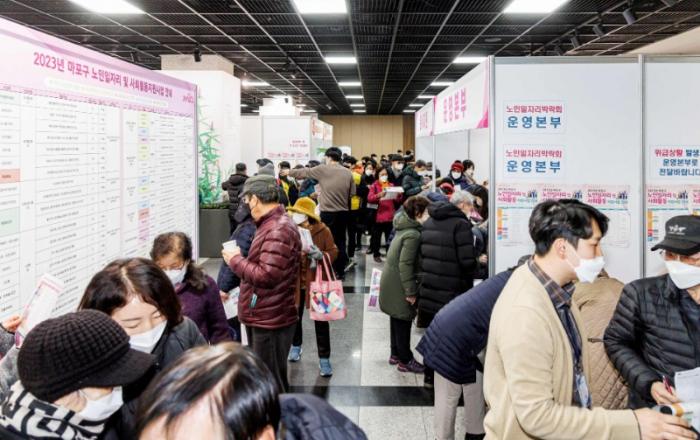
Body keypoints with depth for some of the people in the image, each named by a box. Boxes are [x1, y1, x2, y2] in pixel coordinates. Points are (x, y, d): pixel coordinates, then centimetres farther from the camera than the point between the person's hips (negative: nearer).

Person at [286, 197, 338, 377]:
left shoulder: (323, 231, -11)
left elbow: (333, 252, -9)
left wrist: (321, 255, -28)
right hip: (295, 280, 3)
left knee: (321, 320, 3)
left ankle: (324, 358, 12)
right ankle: (296, 346, 44)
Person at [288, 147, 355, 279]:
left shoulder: (323, 169, -6)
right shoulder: (348, 172, 4)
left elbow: (305, 172, 4)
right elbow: (352, 193, 7)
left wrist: (289, 172, 19)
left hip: (328, 212, -4)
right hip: (343, 212, 4)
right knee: (340, 241, 11)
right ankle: (340, 271, 17)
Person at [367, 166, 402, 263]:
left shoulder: (391, 185, 14)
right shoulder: (374, 185, 3)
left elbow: (397, 201, 12)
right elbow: (369, 199, -12)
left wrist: (399, 195, -10)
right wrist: (379, 195, -29)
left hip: (390, 215, 3)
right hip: (378, 215, -3)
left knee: (390, 236, 5)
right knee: (377, 236, 2)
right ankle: (376, 254, 13)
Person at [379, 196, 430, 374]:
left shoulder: (404, 228, 7)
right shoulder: (413, 235, -22)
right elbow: (405, 264, -25)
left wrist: (409, 289, 17)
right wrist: (410, 292, -20)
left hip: (391, 283, 9)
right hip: (399, 287, -9)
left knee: (397, 319, 19)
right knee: (403, 321, 2)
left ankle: (396, 354, 32)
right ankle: (405, 360, 13)